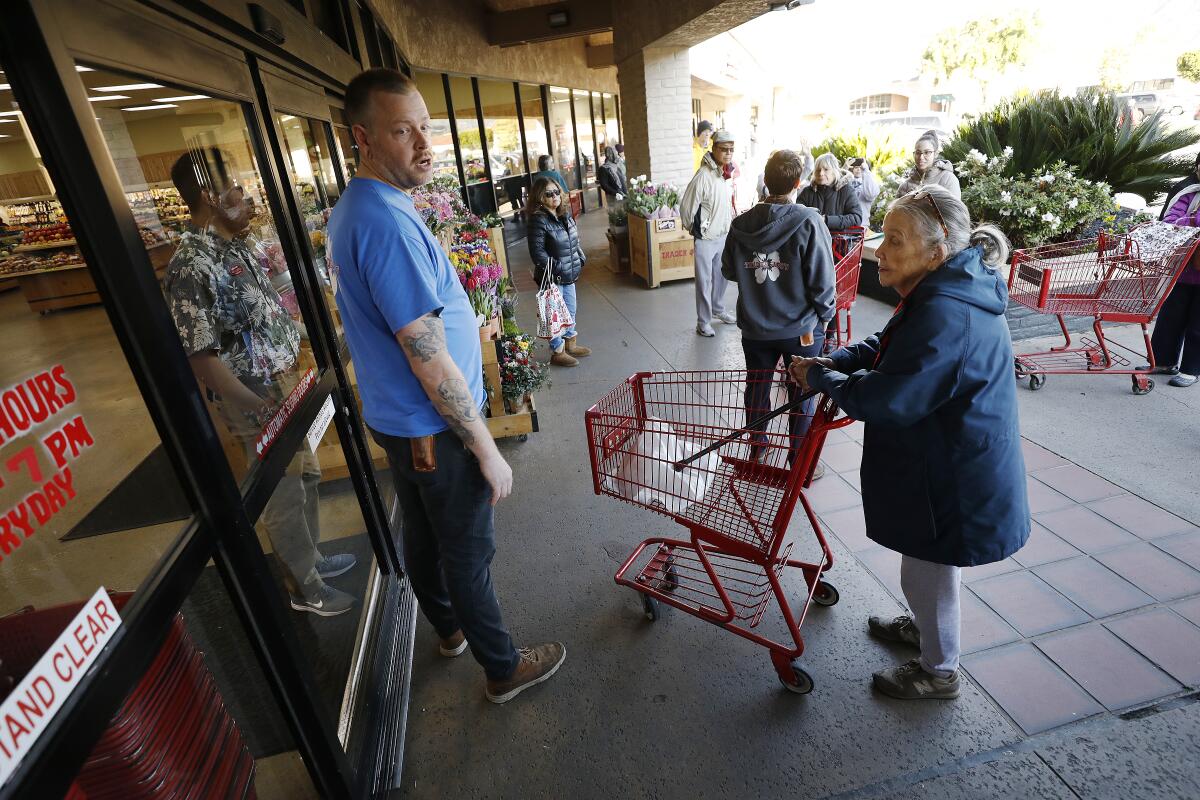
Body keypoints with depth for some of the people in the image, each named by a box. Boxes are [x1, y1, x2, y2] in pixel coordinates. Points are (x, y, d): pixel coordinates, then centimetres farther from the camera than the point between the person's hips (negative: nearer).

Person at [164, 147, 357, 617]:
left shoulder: (235, 245, 7)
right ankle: (304, 587, 25)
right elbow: (201, 356, -23)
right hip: (254, 400, -9)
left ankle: (310, 557, 41)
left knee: (306, 475, 21)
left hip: (284, 384, 9)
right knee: (284, 494, 6)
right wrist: (260, 411, -22)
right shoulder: (192, 266, -21)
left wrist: (296, 373, 13)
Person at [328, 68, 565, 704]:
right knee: (469, 555, 8)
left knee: (423, 537, 24)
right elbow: (428, 359, -27)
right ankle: (504, 669, 31)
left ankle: (449, 628, 48)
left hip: (395, 420, 10)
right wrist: (486, 448, -20)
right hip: (434, 429, -9)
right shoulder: (387, 222, -26)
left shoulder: (349, 209, 7)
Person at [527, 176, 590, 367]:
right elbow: (537, 252, -19)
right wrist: (556, 267, -22)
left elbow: (574, 241, 19)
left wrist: (581, 258, 8)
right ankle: (557, 352, 17)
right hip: (552, 277, -8)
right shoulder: (538, 220, -17)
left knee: (570, 310, 19)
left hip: (569, 274, 8)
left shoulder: (565, 214, 7)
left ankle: (570, 345, 37)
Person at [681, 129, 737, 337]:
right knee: (704, 282, 1)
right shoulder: (703, 176, -22)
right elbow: (686, 207, -17)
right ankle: (703, 322, 12)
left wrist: (728, 224, 17)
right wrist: (695, 229, -3)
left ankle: (718, 309, 40)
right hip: (706, 239, -8)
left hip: (723, 236, 8)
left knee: (722, 276, 20)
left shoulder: (727, 174, 3)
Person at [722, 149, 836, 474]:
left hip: (755, 327, 3)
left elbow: (728, 271, 5)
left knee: (756, 390, 19)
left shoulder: (741, 224, -6)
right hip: (801, 328, -3)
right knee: (802, 397, 12)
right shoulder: (808, 222, -18)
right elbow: (822, 279, -15)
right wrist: (824, 315, 1)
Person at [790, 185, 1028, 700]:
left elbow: (888, 399, -32)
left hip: (951, 481, -10)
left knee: (927, 575, 13)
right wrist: (831, 362, -5)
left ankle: (939, 672, 38)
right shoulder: (945, 291, 1)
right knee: (926, 568, 29)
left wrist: (822, 379, -17)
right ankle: (925, 627, 55)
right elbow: (887, 348, 10)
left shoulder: (946, 315, -33)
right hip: (940, 462, 10)